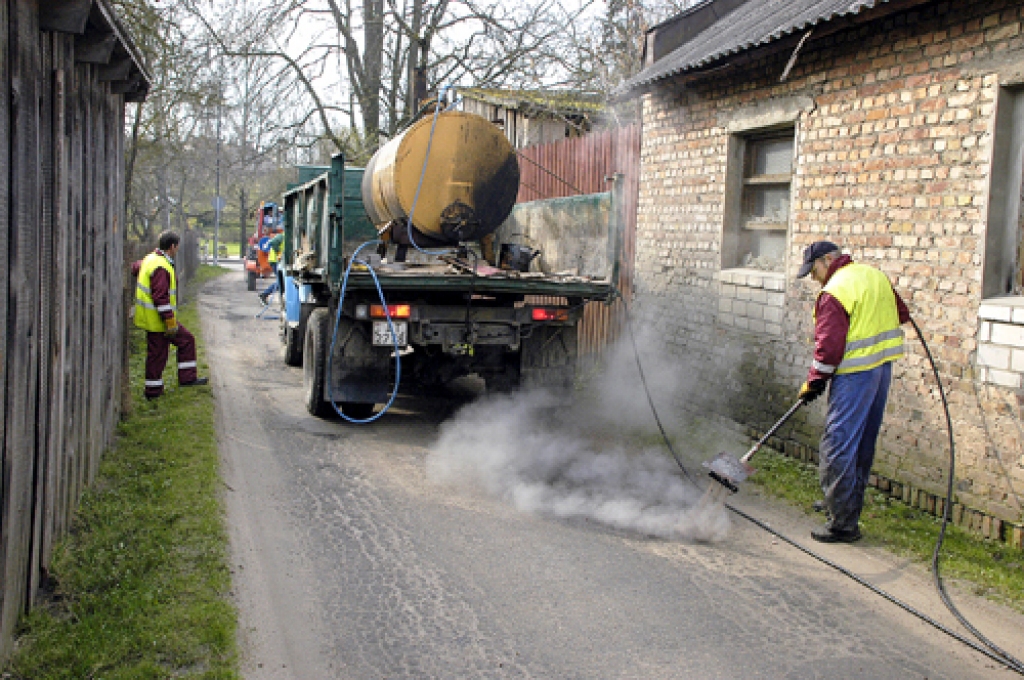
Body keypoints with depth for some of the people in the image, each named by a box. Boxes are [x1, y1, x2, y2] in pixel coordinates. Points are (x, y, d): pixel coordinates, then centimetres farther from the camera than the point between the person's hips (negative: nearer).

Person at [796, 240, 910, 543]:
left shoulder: (834, 292, -15)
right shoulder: (875, 275, 11)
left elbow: (829, 346, -18)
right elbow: (901, 314, 22)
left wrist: (814, 382, -8)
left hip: (855, 373, -9)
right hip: (884, 367, 10)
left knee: (838, 448, -5)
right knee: (863, 444, 17)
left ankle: (843, 523, -3)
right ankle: (849, 504, 29)